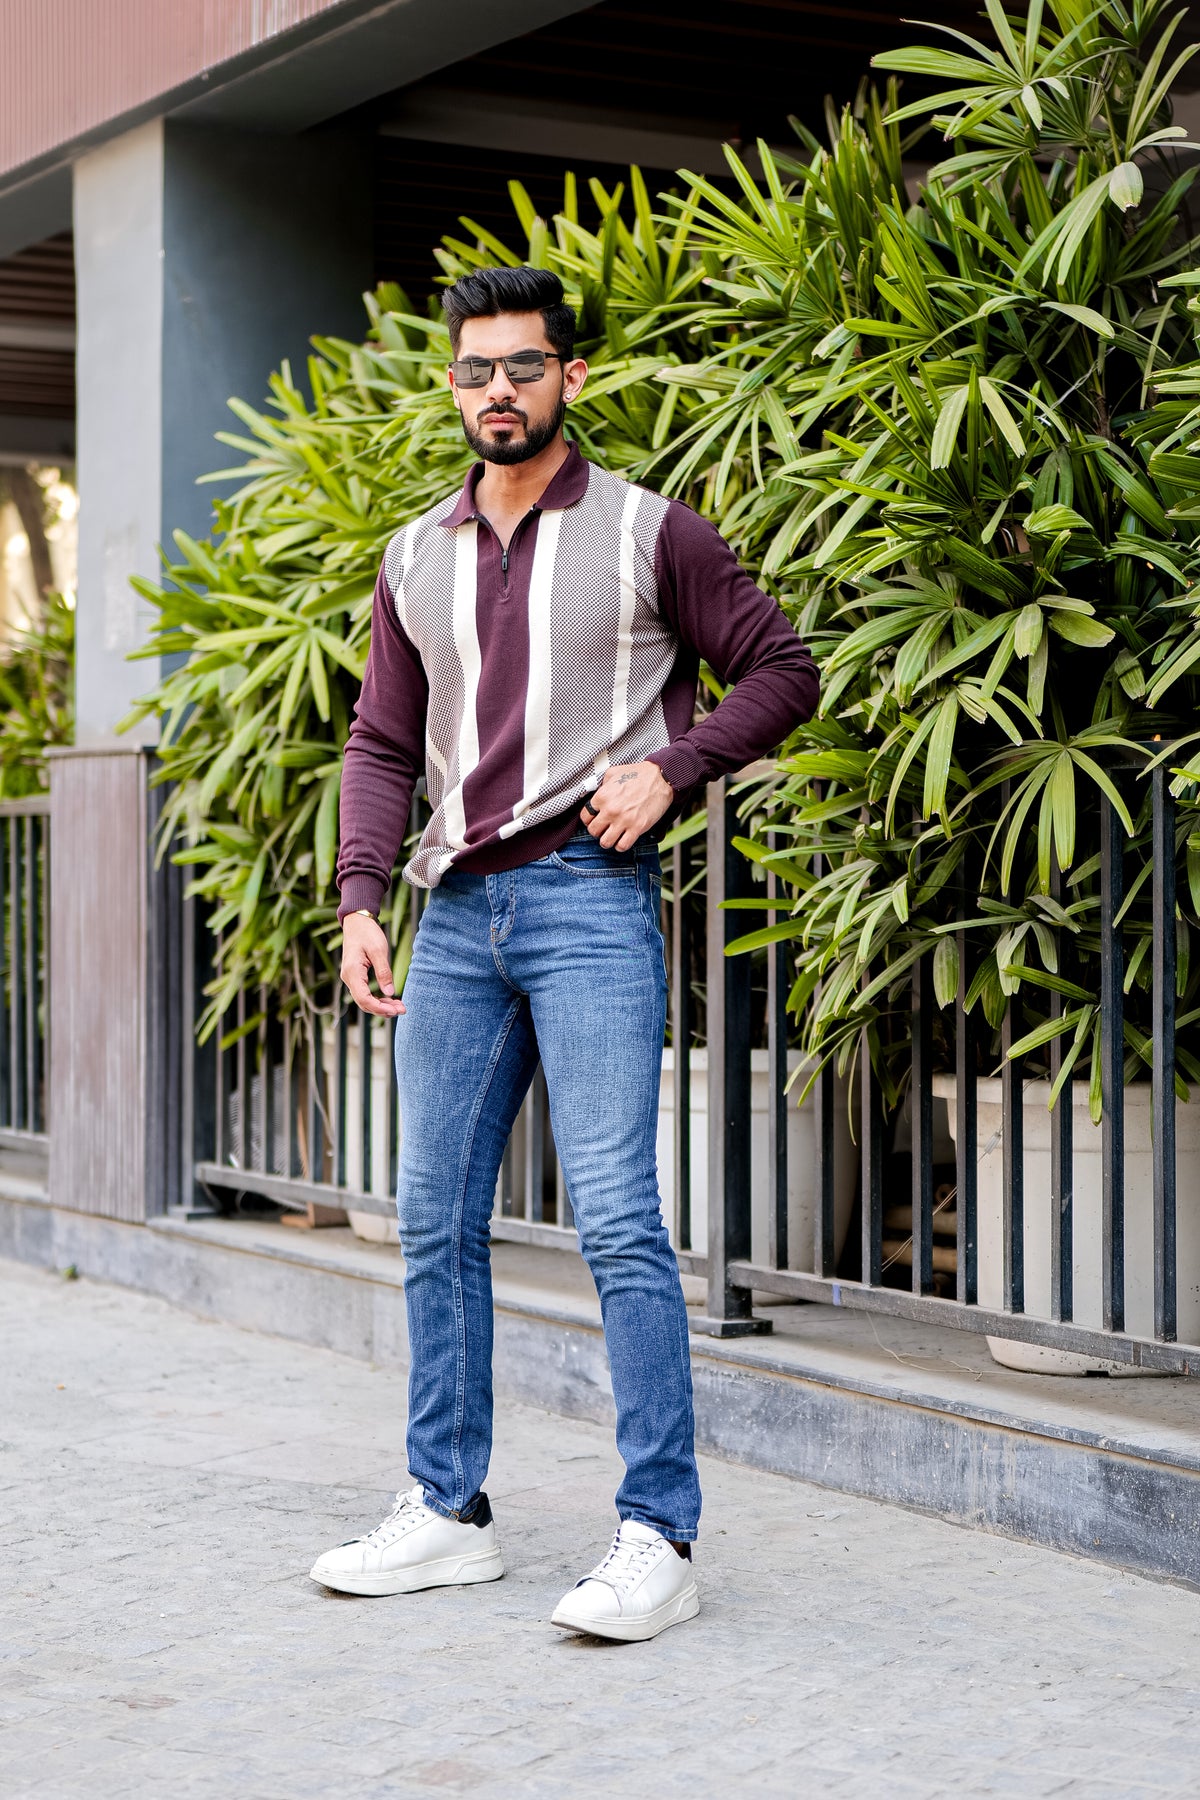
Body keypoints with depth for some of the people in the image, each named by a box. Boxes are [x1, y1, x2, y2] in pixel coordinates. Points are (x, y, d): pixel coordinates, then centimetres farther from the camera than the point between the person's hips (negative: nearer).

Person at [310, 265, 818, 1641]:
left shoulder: (649, 534, 1)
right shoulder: (416, 559, 14)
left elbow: (782, 670, 5)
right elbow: (382, 744, 16)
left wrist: (668, 766, -10)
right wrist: (360, 900, 4)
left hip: (589, 903, -5)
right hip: (457, 913, 6)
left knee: (617, 1220, -12)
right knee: (436, 1219, 8)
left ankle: (658, 1537, -9)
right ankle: (446, 1511, 18)